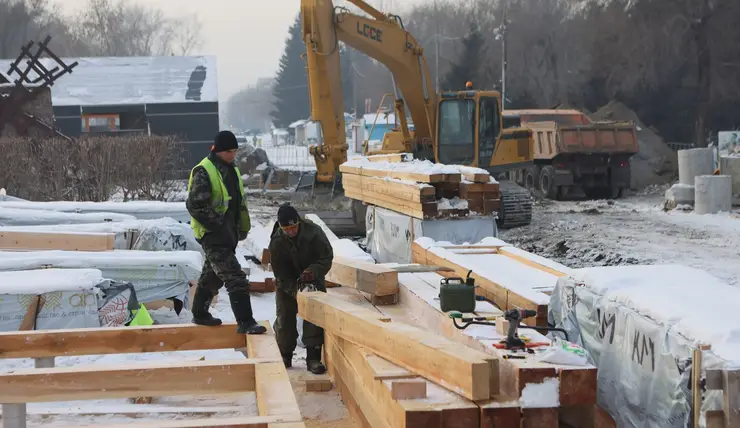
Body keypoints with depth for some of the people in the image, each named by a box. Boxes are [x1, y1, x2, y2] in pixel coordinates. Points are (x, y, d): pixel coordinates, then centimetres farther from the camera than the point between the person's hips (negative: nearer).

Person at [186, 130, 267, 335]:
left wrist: (243, 227, 17)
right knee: (235, 278, -14)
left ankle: (200, 314, 36)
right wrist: (217, 224, -20)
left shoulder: (232, 170, 13)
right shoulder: (204, 172, -16)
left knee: (213, 275, 21)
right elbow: (195, 205, -19)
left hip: (228, 234, 9)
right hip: (213, 235, -9)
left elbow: (240, 202, 24)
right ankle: (245, 322, -13)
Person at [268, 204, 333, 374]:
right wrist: (295, 290, -29)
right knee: (285, 318, 2)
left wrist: (313, 271, -34)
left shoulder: (314, 232, -23)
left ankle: (313, 358, -6)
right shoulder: (276, 242, -21)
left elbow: (327, 257, -16)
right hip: (288, 284, 1)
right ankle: (284, 357, 18)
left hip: (313, 281, 0)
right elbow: (280, 273, -17)